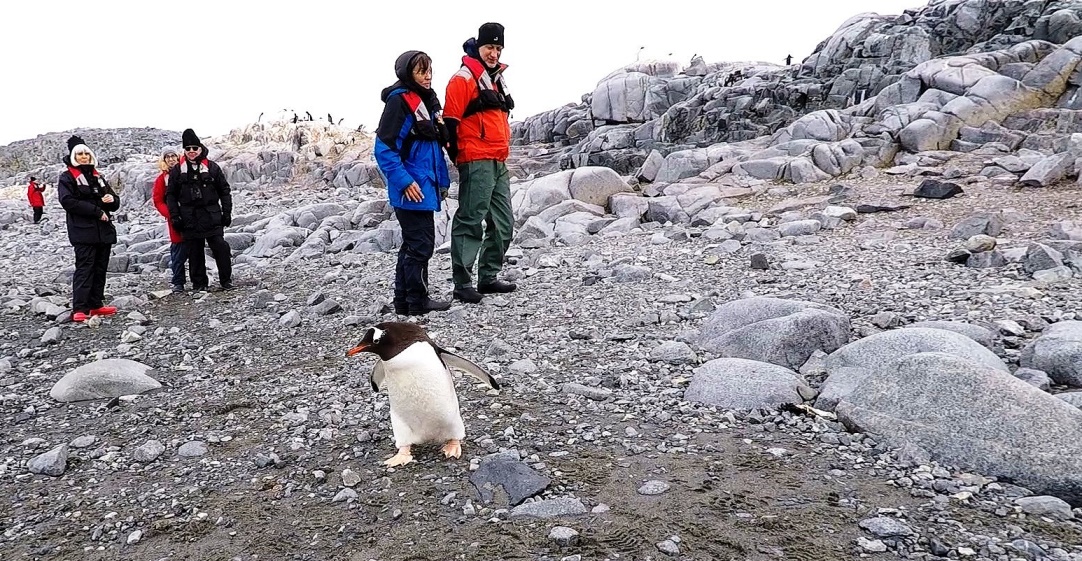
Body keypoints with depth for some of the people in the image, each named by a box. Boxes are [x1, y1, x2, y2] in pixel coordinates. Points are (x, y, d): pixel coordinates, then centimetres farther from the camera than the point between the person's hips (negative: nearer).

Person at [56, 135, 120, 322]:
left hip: (104, 230, 6)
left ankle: (96, 305, 14)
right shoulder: (67, 177, 2)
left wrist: (112, 199, -5)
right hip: (83, 232, -6)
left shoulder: (97, 177, 21)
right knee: (84, 268, -12)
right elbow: (68, 201, -13)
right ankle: (79, 309, -14)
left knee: (101, 268, 7)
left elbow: (115, 203, 20)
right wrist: (97, 211, -16)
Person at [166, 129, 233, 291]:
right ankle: (199, 283, 15)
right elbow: (170, 194, 9)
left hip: (212, 217, -1)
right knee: (194, 252, 6)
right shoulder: (177, 170, 7)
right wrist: (174, 216, 1)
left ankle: (226, 280, 6)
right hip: (189, 219, 1)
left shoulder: (212, 167, 4)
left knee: (220, 248, -5)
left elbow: (224, 191, 7)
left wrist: (227, 212, 2)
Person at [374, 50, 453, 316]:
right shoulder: (398, 101, -11)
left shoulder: (427, 100, 16)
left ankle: (403, 301, 22)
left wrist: (442, 180, 17)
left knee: (412, 244, 13)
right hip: (412, 191, -9)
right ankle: (417, 302, 5)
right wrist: (404, 182, -19)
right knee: (421, 244, -5)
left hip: (426, 186, 9)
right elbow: (384, 148, -16)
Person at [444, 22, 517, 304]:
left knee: (502, 224, 11)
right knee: (470, 223, -8)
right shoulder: (463, 78, -6)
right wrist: (456, 154, -13)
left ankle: (488, 278, 21)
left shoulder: (497, 78, 22)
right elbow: (451, 120, -10)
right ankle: (462, 285, -4)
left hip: (499, 163, 9)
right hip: (476, 162, -9)